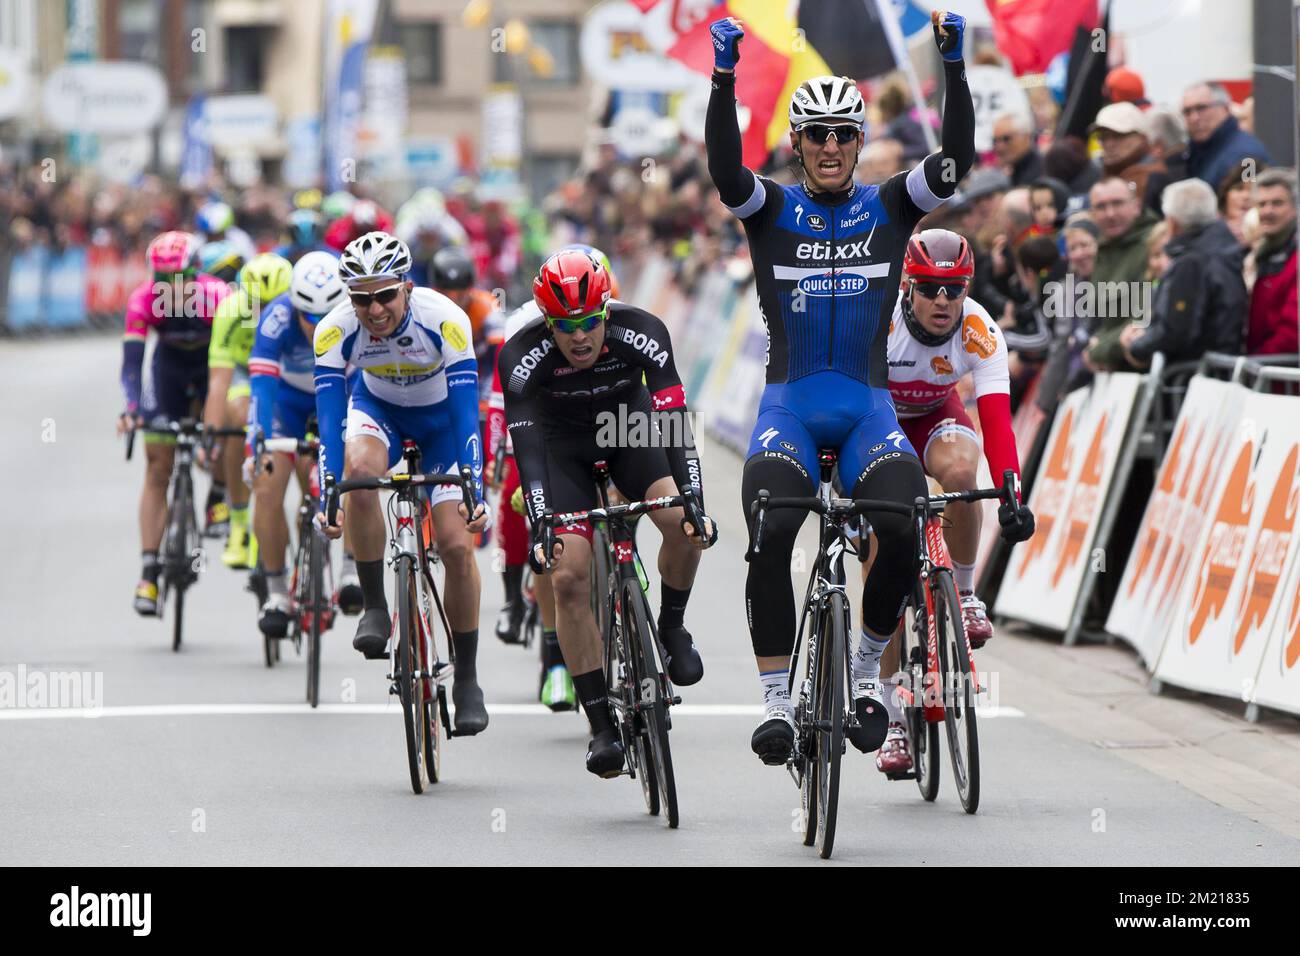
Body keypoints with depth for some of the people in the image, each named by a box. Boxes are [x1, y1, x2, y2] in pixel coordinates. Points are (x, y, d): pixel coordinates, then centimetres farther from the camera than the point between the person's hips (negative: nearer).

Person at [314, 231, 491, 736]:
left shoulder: (444, 320, -34)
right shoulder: (335, 330, -29)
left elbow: (467, 414, -35)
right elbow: (330, 420, -31)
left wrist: (474, 493, -43)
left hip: (441, 415, -1)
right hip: (379, 408, 1)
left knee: (456, 544, -12)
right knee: (361, 468, -35)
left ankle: (467, 680, 4)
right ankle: (374, 608, -18)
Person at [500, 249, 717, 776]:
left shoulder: (641, 333, -28)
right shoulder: (522, 355, -29)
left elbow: (675, 424, -30)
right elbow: (526, 446, -32)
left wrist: (695, 506, -41)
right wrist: (540, 527, -43)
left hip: (630, 427, 1)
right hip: (563, 446, 0)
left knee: (682, 524, -28)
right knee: (568, 577, -16)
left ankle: (672, 627, 1)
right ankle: (602, 726, -10)